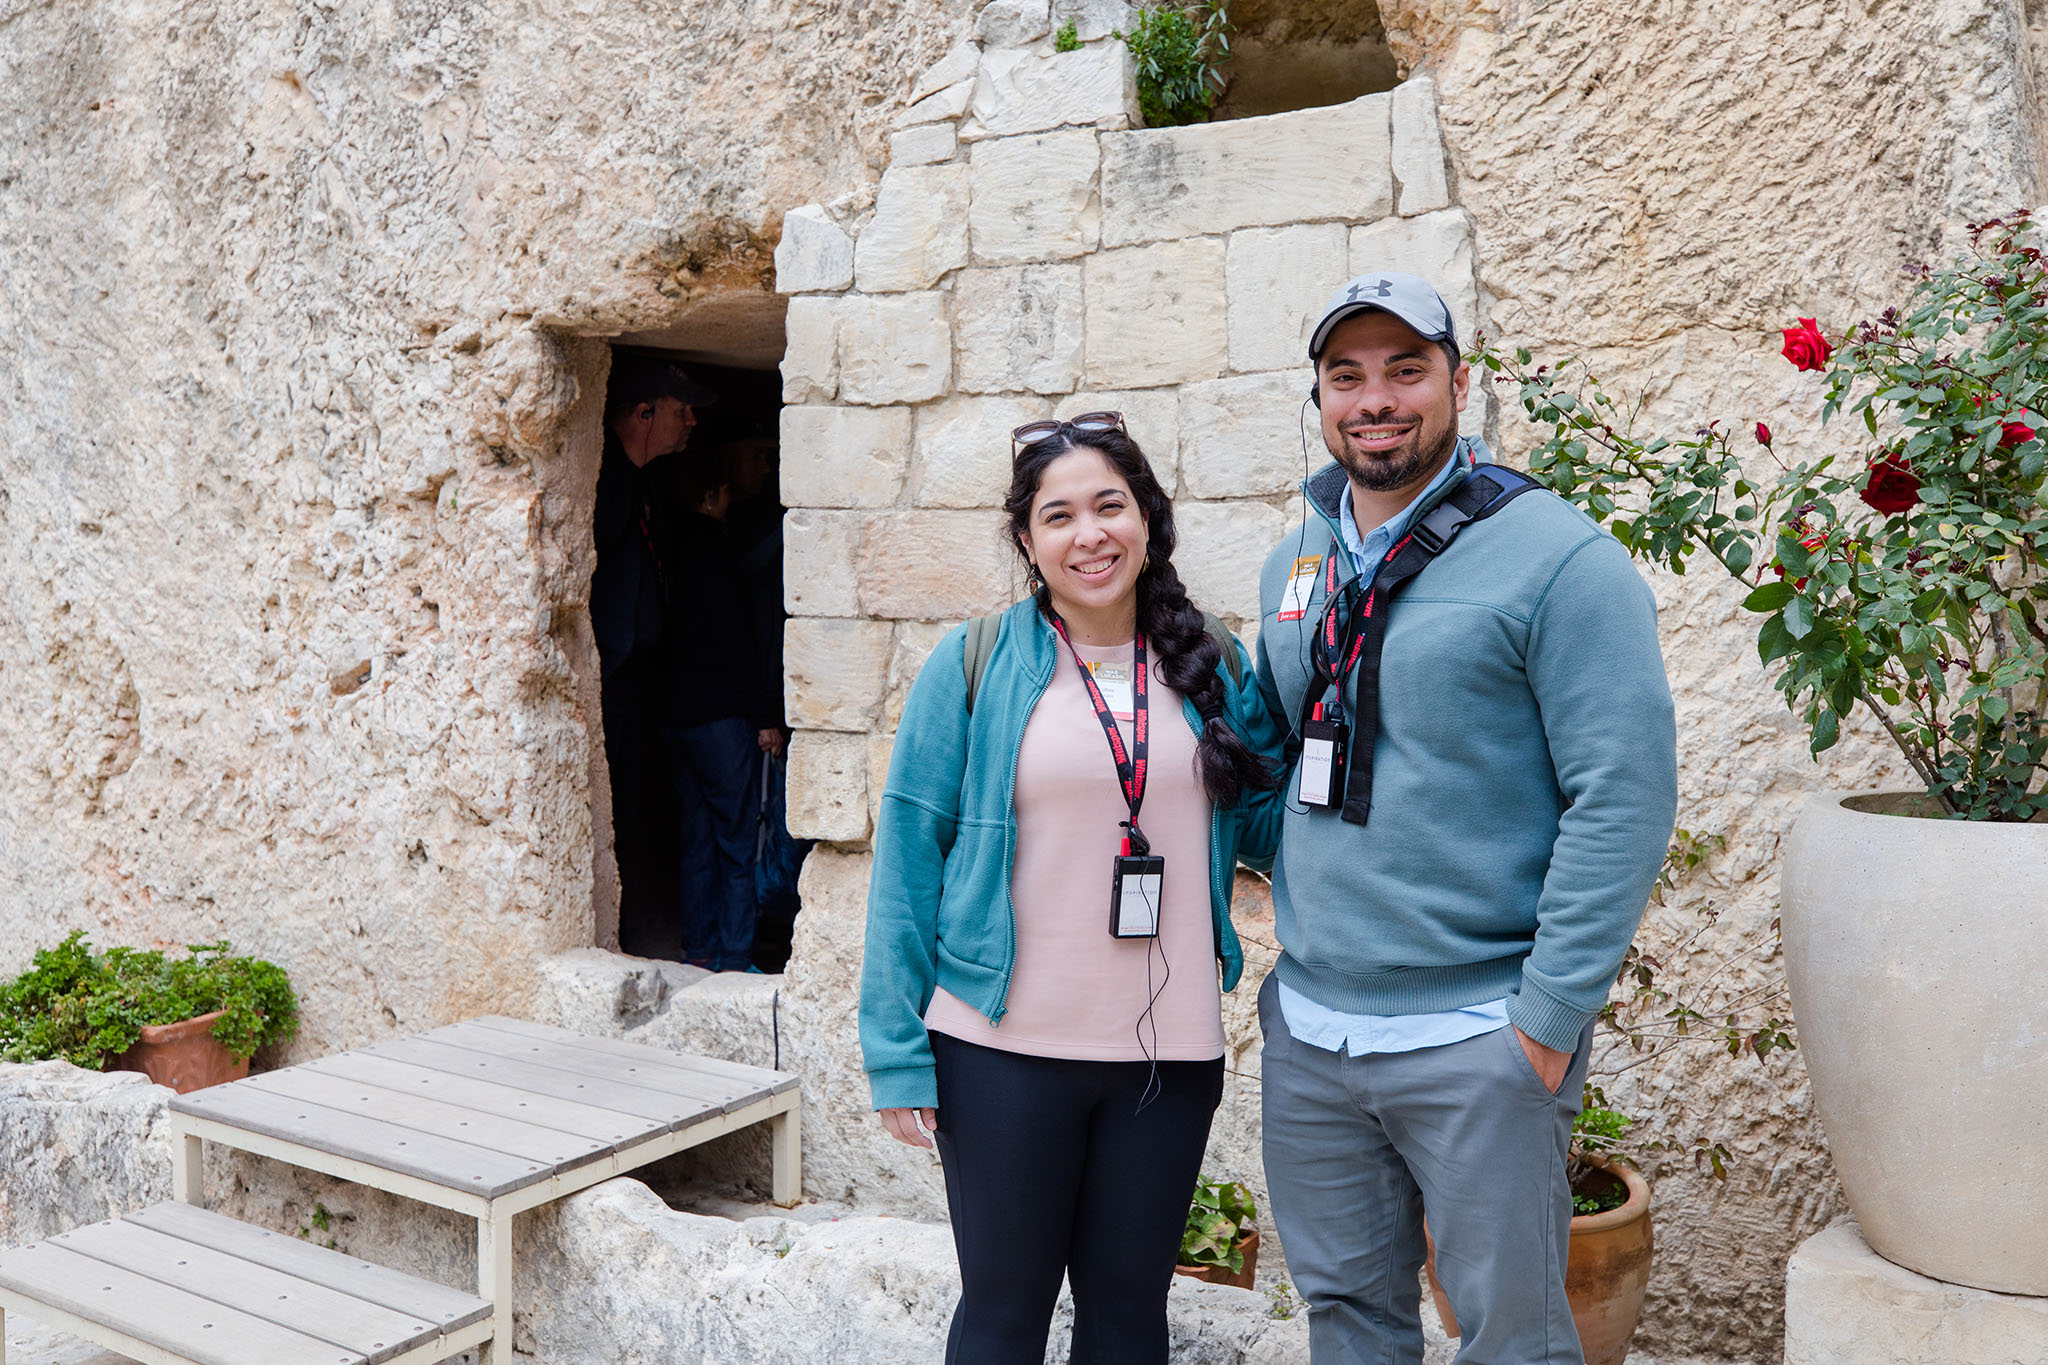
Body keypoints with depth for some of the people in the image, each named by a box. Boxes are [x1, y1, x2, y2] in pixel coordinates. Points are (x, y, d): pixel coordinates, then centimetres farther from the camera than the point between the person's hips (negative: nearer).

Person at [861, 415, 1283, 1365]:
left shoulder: (1214, 668, 4)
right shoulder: (974, 665, -5)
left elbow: (1263, 824, 5)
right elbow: (910, 857, -5)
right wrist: (898, 1053, -8)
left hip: (1169, 1051, 3)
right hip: (1005, 1047, -2)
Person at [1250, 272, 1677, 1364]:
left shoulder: (1559, 559, -11)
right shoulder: (1297, 562, 9)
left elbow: (1624, 796, -15)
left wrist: (1552, 1014, -17)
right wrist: (1290, 946, 13)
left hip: (1476, 1042, -5)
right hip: (1307, 1028, 6)